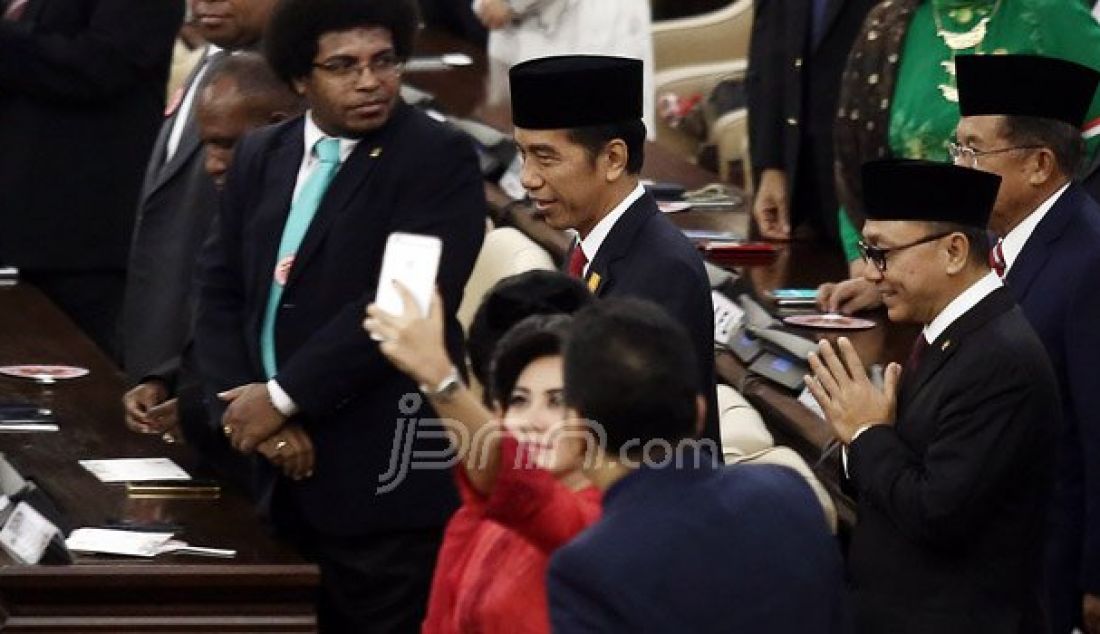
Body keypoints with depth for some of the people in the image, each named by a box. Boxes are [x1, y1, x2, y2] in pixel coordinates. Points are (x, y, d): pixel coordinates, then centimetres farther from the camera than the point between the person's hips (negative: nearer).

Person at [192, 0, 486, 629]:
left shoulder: (441, 159, -7)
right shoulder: (261, 156, 14)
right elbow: (221, 292, 12)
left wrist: (283, 396, -13)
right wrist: (249, 410, -4)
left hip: (384, 476, -6)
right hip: (282, 470, 6)